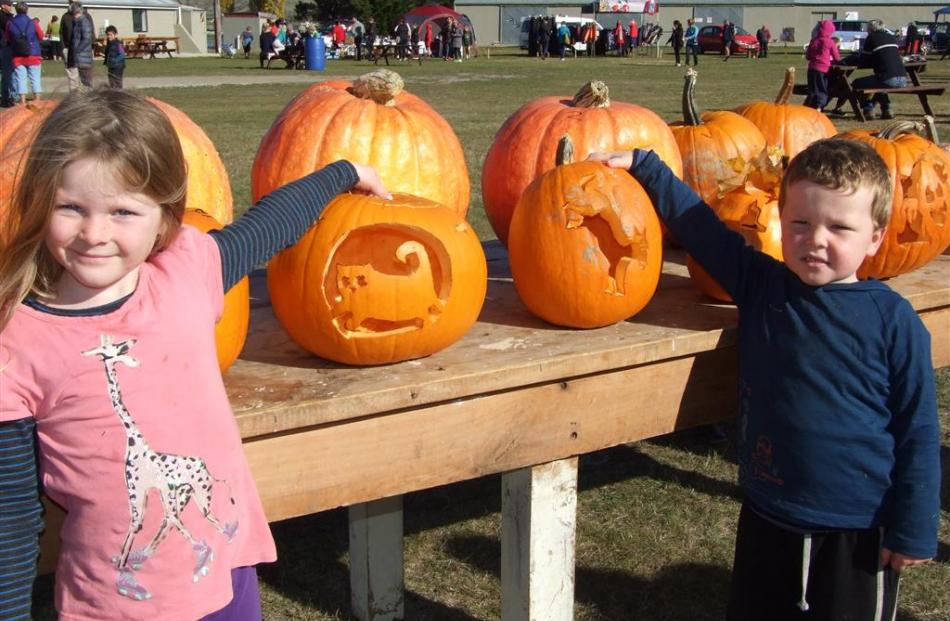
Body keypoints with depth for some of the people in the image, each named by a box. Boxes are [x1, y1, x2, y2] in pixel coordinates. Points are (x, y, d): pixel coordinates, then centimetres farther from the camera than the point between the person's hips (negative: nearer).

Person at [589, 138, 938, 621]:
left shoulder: (894, 321, -11)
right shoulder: (760, 285, -3)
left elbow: (918, 432, -7)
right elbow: (697, 224, 2)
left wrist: (914, 532, -5)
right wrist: (642, 165, -4)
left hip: (857, 534, -3)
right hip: (767, 521, 4)